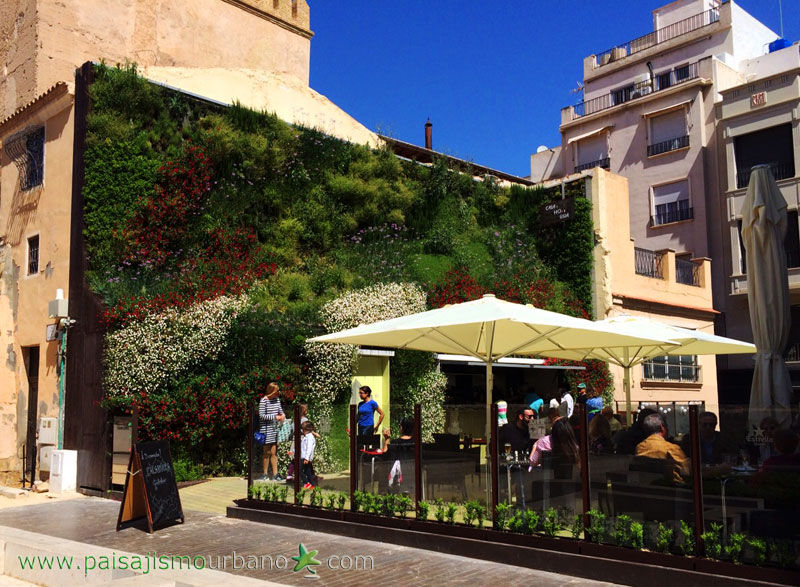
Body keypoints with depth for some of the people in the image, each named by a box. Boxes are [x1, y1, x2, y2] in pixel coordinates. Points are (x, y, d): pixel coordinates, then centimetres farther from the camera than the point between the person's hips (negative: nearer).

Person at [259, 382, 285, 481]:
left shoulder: (277, 399, 6)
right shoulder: (263, 401, -13)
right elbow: (261, 415, -15)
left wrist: (282, 415, -2)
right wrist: (275, 417, -18)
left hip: (275, 428, 5)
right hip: (266, 429, -5)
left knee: (274, 452, 6)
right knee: (267, 452, 2)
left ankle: (275, 474, 8)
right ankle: (265, 474, 14)